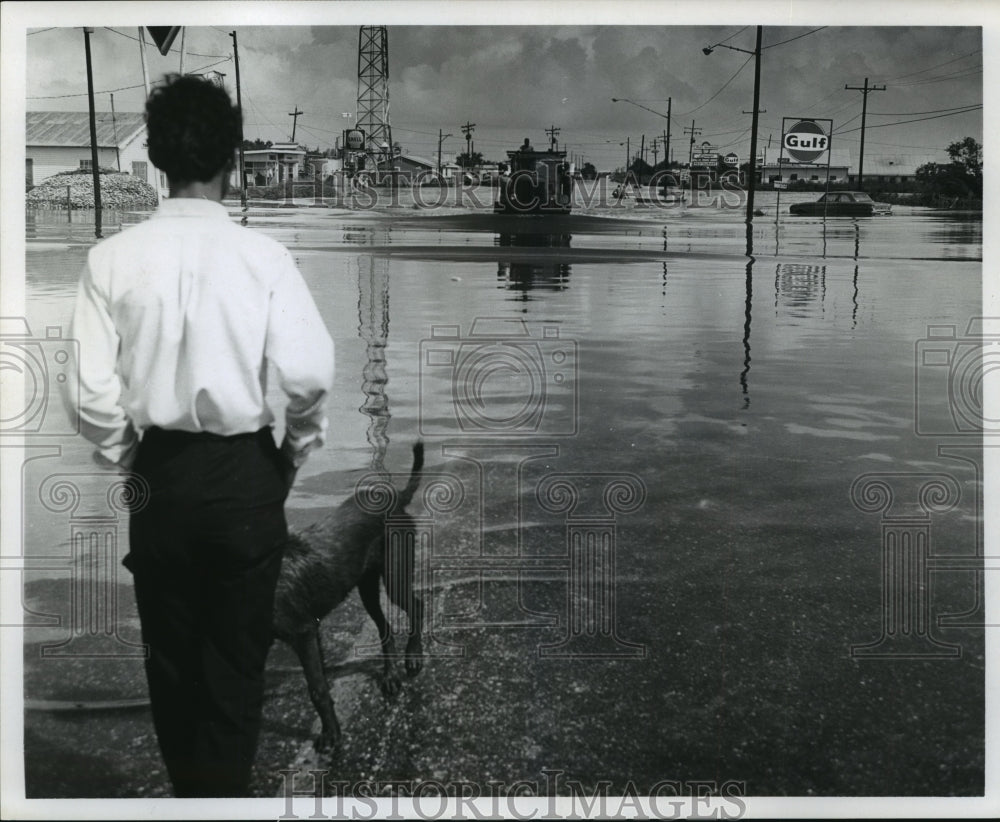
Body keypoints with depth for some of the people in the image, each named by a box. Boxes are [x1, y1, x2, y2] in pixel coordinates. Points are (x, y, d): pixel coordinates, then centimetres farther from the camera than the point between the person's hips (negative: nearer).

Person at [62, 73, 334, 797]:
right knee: (238, 656, 11)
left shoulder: (114, 258, -8)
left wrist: (125, 462, 8)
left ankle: (188, 789, 34)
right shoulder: (263, 255, -12)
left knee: (170, 652, 19)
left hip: (160, 472, 2)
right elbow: (311, 372, -17)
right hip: (245, 473, -2)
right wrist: (298, 449, 2)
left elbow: (91, 392, -10)